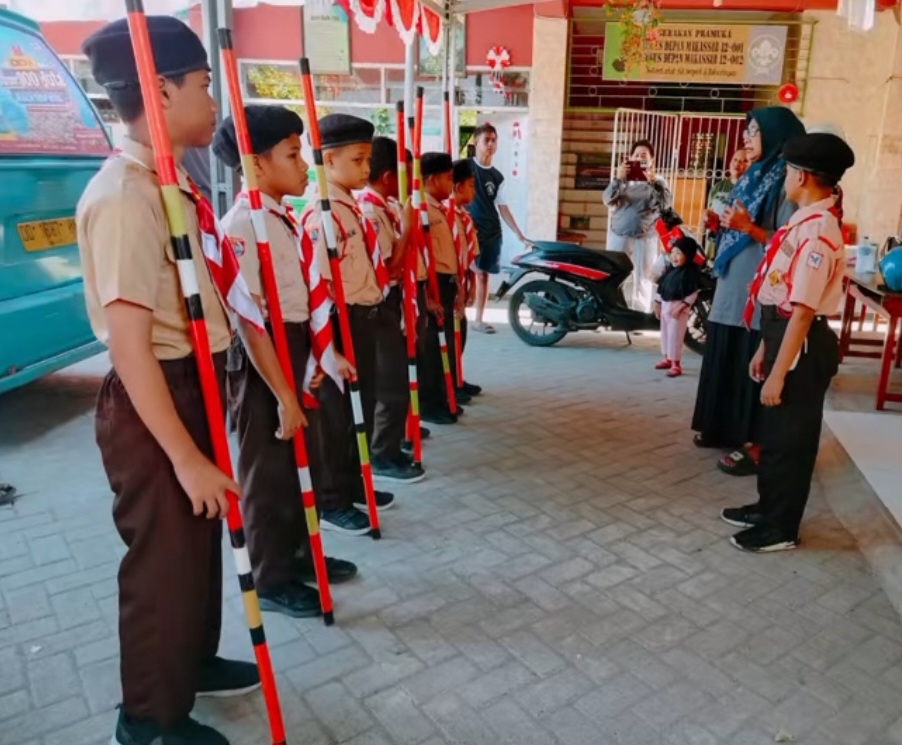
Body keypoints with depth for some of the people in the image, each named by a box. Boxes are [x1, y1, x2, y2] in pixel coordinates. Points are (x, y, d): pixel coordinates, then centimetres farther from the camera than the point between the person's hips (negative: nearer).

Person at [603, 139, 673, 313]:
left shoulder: (658, 182, 6)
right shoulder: (624, 179, 8)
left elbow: (666, 203, -11)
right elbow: (608, 200, -6)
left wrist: (653, 182, -25)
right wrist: (618, 179, -22)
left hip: (645, 238, -1)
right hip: (619, 236, 1)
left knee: (642, 281, 0)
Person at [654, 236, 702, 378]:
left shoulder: (690, 271, -14)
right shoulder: (670, 270, 9)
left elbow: (693, 293, -18)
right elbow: (661, 287, 17)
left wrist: (681, 306, -23)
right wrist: (658, 303, 16)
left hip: (679, 306, -8)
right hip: (666, 305, 8)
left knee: (675, 335, -9)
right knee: (665, 333, 16)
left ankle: (676, 364, -3)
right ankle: (668, 359, 30)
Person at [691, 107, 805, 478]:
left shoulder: (787, 182, -11)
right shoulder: (752, 177, 16)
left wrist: (749, 227, -28)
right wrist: (720, 225, 4)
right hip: (732, 286, 9)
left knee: (752, 366, -3)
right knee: (724, 361, 15)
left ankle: (756, 444, 7)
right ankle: (723, 427, 29)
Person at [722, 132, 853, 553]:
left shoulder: (818, 231, -22)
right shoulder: (805, 222, 9)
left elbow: (803, 311, -25)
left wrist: (779, 372, -23)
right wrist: (764, 349, 18)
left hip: (803, 346, -10)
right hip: (784, 336, 10)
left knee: (790, 437, 5)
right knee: (775, 432, 21)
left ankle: (781, 528, 22)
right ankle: (768, 508, 38)